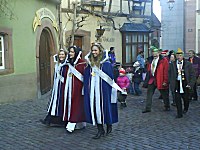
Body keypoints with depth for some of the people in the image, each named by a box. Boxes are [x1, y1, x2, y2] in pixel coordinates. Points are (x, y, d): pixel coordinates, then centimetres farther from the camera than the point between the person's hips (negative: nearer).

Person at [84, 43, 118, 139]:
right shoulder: (90, 63, 9)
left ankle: (109, 125, 27)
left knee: (103, 107, 1)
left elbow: (110, 78, -5)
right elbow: (86, 77, 13)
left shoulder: (106, 63, -6)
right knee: (94, 107, 3)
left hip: (103, 89, -4)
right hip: (92, 89, 5)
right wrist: (87, 88, 7)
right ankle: (100, 130, 12)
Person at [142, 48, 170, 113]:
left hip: (160, 80, -5)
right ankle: (148, 108, 12)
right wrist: (147, 79, 11)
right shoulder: (150, 61, 11)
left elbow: (166, 71, -11)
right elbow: (148, 70, 16)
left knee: (164, 94, 9)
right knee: (149, 94, 5)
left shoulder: (164, 61, -8)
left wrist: (165, 81, -15)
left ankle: (167, 107, 25)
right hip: (151, 80, 6)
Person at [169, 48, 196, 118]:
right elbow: (170, 74, 9)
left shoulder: (188, 64, -2)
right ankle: (179, 113, 9)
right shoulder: (172, 64, 2)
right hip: (177, 84, 1)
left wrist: (191, 84, -8)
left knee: (185, 98, 11)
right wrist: (172, 82, -1)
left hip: (185, 84, 0)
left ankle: (185, 109, 40)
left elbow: (193, 75, 0)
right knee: (177, 99, -1)